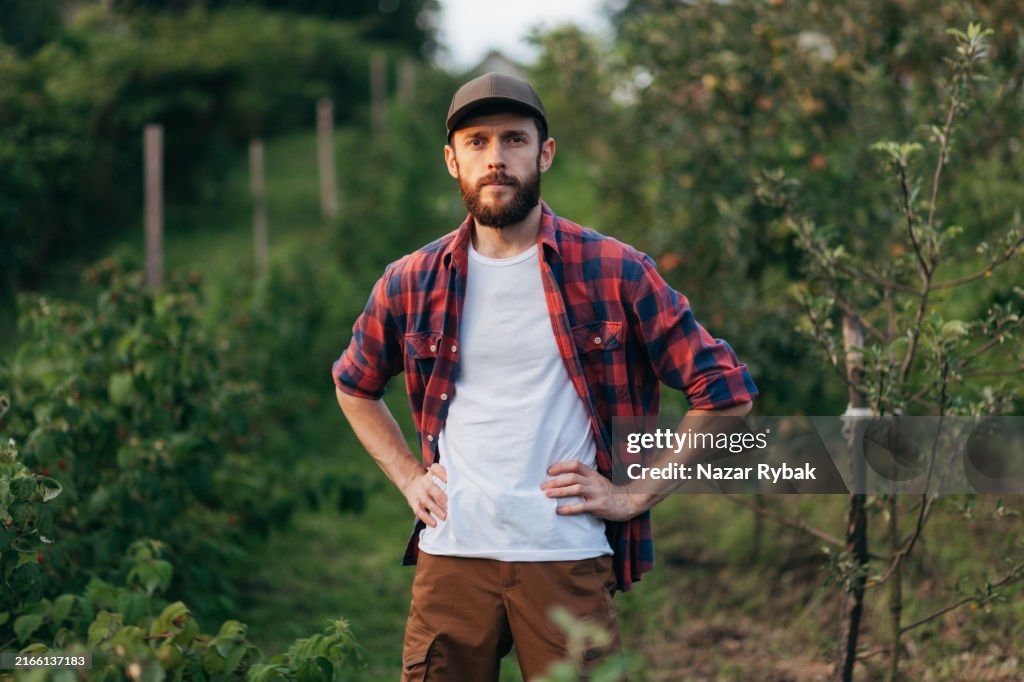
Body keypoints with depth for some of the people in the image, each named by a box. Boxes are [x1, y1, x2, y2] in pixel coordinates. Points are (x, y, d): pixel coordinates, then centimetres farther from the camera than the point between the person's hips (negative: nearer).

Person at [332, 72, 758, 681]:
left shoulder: (613, 272, -2)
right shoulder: (411, 284, 6)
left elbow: (725, 391, 0)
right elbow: (355, 386, 25)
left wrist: (635, 495, -4)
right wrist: (409, 478, 12)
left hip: (568, 562, -2)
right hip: (450, 558, 2)